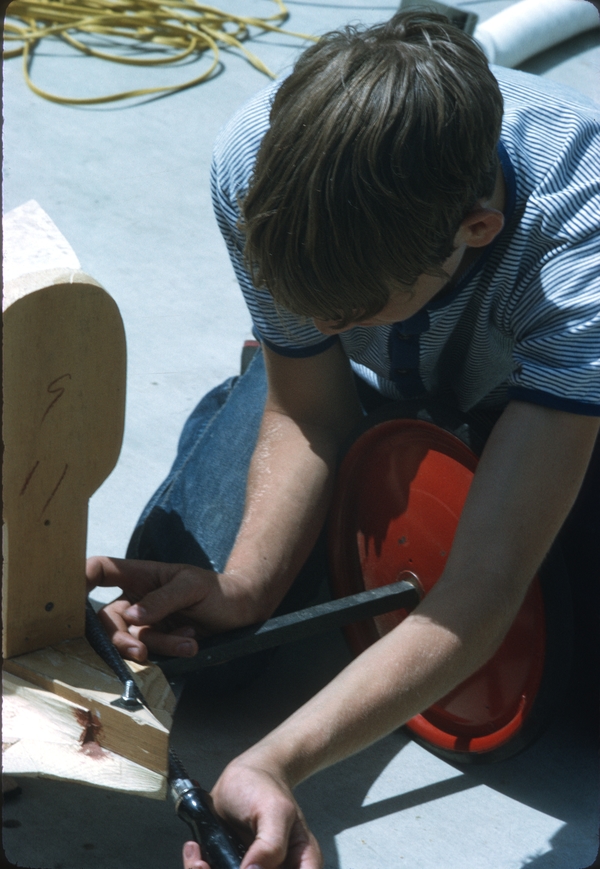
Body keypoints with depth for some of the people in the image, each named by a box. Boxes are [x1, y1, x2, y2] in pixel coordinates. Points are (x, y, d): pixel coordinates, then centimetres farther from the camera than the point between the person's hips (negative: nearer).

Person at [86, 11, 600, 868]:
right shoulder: (255, 164, -34)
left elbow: (484, 590, -47)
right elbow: (310, 412, -18)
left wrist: (274, 765, -58)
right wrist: (242, 586, -36)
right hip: (369, 390, 2)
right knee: (176, 636, -11)